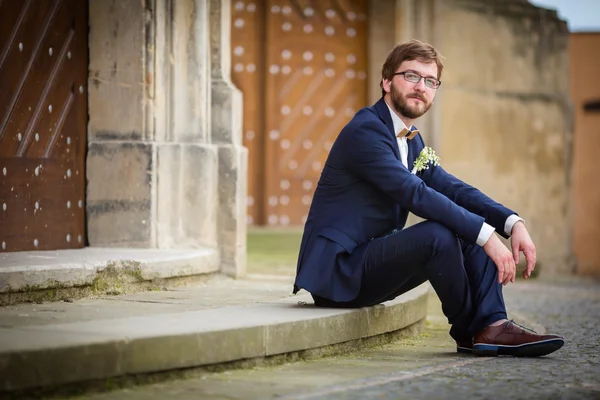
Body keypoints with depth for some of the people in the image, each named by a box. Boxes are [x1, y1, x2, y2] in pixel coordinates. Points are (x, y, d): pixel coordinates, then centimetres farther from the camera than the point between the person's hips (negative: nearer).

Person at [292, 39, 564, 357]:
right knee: (439, 233, -29)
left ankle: (491, 326, -13)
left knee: (474, 228, 2)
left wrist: (513, 223, -12)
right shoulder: (365, 130, -16)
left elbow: (452, 188, 4)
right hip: (338, 270, -10)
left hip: (370, 264, 10)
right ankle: (470, 330, -8)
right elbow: (415, 194, -26)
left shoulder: (411, 140, 15)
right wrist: (486, 235, -29)